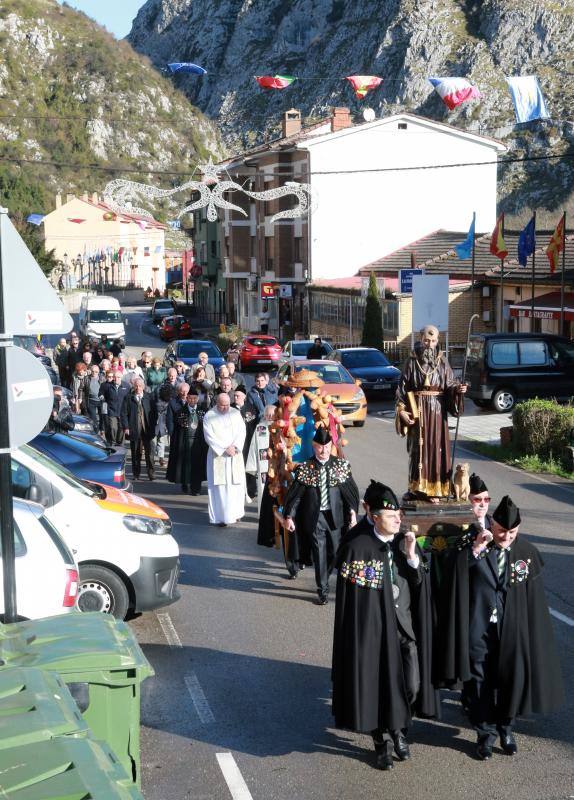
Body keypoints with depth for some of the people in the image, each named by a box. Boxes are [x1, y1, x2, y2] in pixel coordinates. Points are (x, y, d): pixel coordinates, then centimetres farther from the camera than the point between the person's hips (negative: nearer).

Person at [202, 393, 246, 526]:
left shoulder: (236, 414, 6)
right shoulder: (209, 416, -3)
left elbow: (241, 432, 2)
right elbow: (210, 437, -8)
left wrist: (235, 447, -14)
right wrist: (225, 448, -15)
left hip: (235, 455, 3)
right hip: (218, 455, -3)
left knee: (236, 483, 3)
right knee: (220, 485, -5)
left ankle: (235, 513, 14)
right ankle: (221, 516, -5)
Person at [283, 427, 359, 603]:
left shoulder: (341, 465, 1)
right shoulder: (305, 468, -3)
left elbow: (351, 490, 5)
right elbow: (295, 494, -1)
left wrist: (352, 512, 0)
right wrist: (289, 516, -4)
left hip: (335, 516, 2)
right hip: (315, 517, -2)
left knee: (336, 551, 6)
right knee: (319, 553, 0)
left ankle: (323, 578, 33)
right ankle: (323, 590, 10)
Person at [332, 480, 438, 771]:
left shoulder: (406, 543, 2)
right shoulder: (358, 548, -13)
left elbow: (421, 585, -2)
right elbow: (349, 598, -10)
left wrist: (412, 555, -16)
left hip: (407, 626, 4)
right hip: (374, 627, -4)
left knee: (411, 683, 9)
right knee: (378, 683, 7)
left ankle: (398, 731, 34)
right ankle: (382, 742, 26)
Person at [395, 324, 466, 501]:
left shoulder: (442, 361, 6)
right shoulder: (412, 361, 1)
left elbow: (450, 385, 5)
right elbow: (403, 387, 0)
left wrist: (457, 389, -17)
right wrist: (402, 410, -9)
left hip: (437, 411, 2)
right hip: (417, 410, -2)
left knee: (436, 447, 1)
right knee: (419, 448, -2)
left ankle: (435, 488, 6)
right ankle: (418, 487, 4)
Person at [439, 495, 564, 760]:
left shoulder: (527, 552, -5)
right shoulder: (472, 543, -7)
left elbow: (533, 599, 0)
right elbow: (457, 577, -15)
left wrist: (532, 636, 0)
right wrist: (475, 549, -25)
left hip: (512, 629, 1)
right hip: (478, 628, -1)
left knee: (510, 679, 11)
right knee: (480, 681, 8)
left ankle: (506, 728, 33)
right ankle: (486, 733, 25)